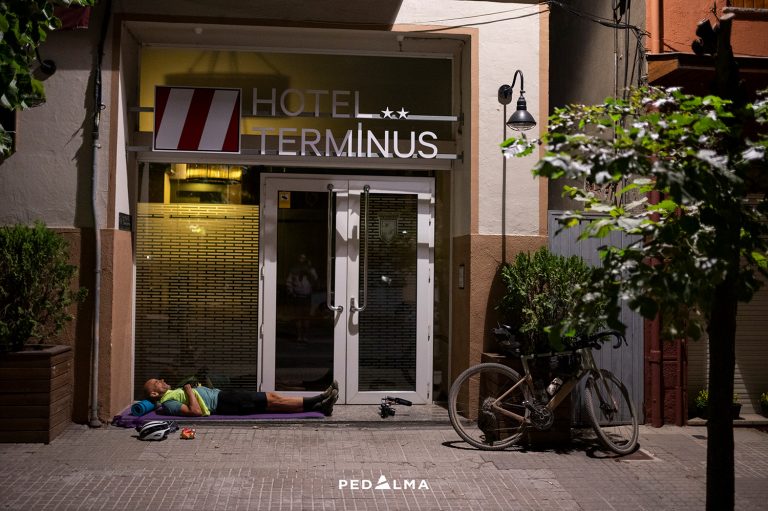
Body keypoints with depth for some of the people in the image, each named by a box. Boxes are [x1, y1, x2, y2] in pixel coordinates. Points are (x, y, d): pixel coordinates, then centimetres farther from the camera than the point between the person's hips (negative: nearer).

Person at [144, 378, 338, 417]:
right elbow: (196, 412, -22)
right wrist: (190, 391, -13)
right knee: (272, 401, -14)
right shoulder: (167, 403, -7)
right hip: (223, 404, -9)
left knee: (272, 397, -3)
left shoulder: (173, 393, 23)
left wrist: (190, 389, 14)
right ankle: (317, 403, -14)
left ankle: (319, 403, -7)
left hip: (223, 394, 9)